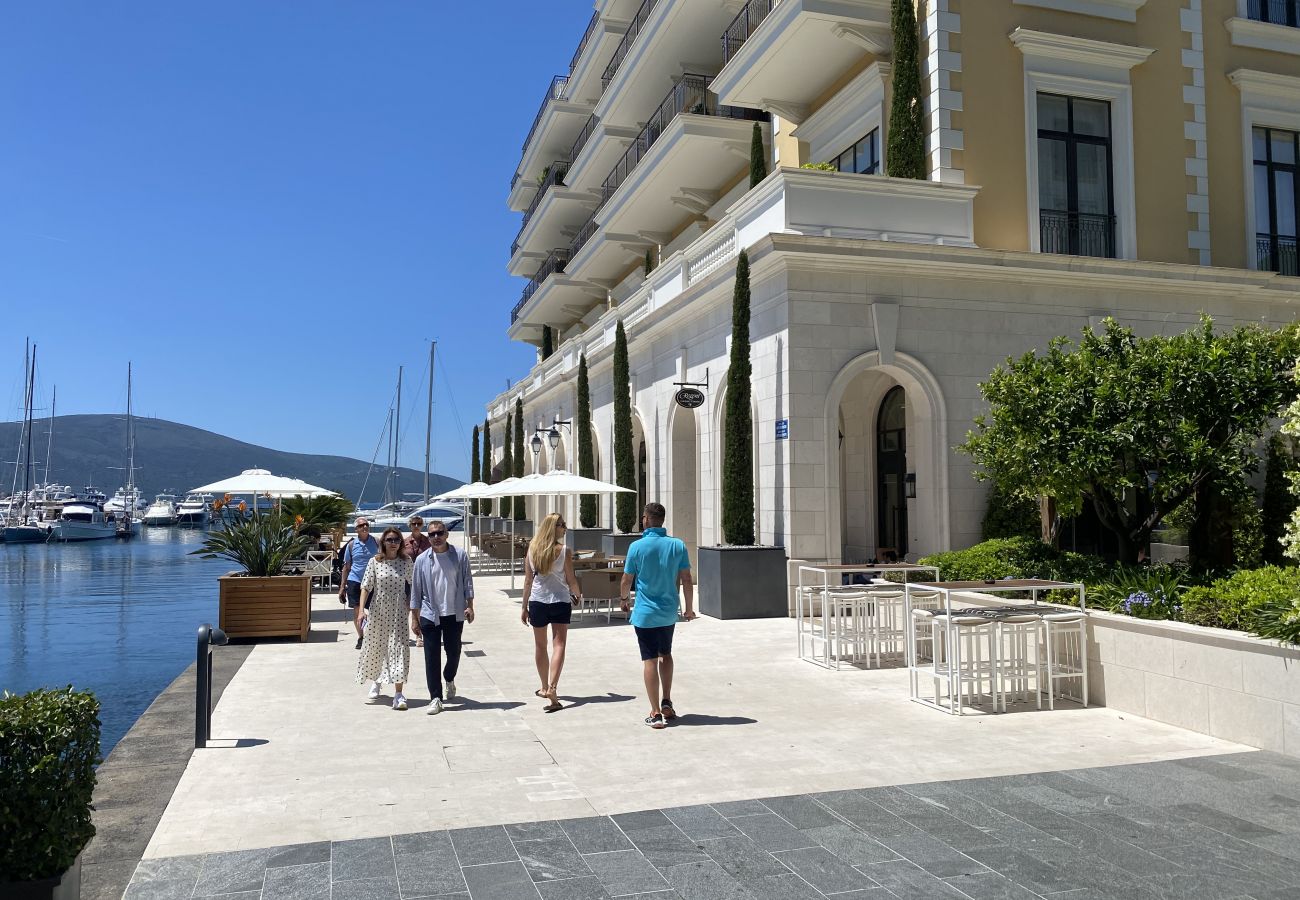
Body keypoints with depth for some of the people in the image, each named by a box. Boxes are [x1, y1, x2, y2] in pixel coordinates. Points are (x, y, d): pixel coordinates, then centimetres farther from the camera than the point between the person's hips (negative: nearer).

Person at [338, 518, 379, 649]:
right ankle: (360, 637, 19)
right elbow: (347, 566, 7)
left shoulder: (376, 543, 0)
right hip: (355, 581, 1)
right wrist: (343, 586, 4)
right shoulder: (352, 544, 2)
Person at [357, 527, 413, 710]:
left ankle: (398, 693, -8)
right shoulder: (375, 562, -3)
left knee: (398, 649, -8)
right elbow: (366, 586, -2)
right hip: (377, 611, 1)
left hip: (398, 613, -1)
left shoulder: (406, 562, -1)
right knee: (374, 648, 13)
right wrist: (361, 610, -11)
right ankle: (376, 682, 40)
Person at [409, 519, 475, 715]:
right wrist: (414, 618, 4)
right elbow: (416, 590, 4)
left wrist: (469, 606, -5)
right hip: (430, 615, 0)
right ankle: (435, 698, 5)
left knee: (454, 652, 11)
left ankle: (449, 679, 43)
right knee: (432, 657, -1)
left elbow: (467, 582, 3)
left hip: (455, 613, 0)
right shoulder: (422, 560, 1)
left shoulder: (460, 556, 0)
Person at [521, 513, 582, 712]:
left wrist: (524, 607, 10)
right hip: (560, 602, -3)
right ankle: (552, 688, -18)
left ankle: (545, 688, 28)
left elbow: (528, 580, 3)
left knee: (540, 645, 17)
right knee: (559, 644, -3)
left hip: (537, 602, 3)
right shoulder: (563, 551, -10)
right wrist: (578, 594, 15)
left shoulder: (532, 550, 0)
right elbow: (571, 580, -5)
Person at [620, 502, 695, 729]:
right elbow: (686, 580, -1)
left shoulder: (637, 546, -12)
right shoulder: (678, 546, -5)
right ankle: (666, 703, 23)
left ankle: (656, 713, 3)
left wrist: (624, 598, 17)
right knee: (666, 655, 23)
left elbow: (627, 579, -3)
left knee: (650, 661, 2)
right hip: (669, 612, 3)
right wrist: (689, 608, 11)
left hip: (645, 613, -3)